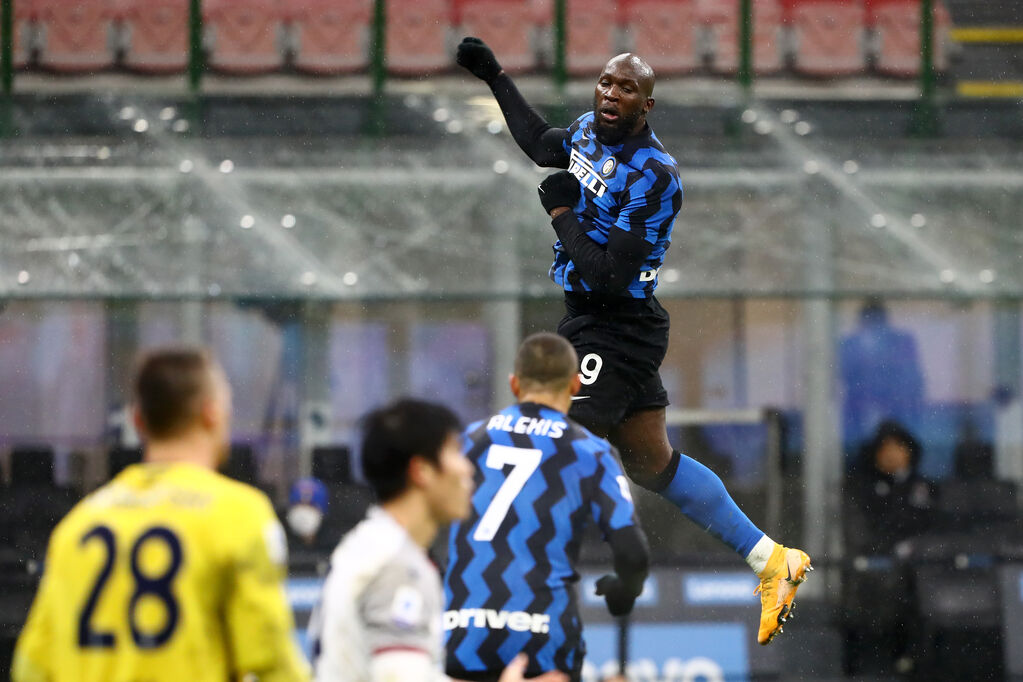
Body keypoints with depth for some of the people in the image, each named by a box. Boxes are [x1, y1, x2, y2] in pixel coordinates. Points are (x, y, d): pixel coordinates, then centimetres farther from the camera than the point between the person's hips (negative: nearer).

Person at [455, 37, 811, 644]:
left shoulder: (653, 176, -22)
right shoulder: (590, 131, 4)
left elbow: (608, 275, -26)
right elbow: (540, 143, 28)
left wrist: (562, 212, -17)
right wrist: (493, 75, 30)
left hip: (616, 333, -10)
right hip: (591, 322, 10)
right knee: (654, 464, 16)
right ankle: (771, 560, 23)